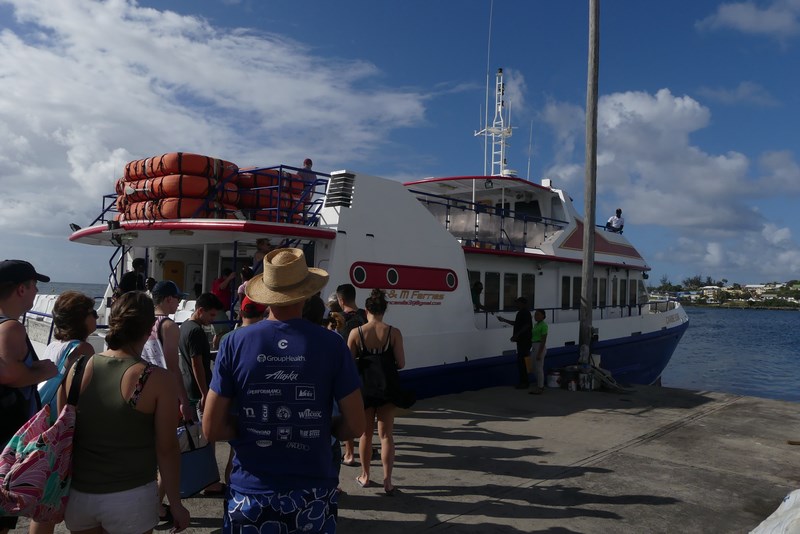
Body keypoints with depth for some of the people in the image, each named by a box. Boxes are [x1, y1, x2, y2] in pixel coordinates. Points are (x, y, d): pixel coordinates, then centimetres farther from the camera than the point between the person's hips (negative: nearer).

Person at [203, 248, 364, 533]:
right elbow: (354, 426, -7)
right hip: (313, 493, 0)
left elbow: (212, 428, -6)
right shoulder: (331, 344, -11)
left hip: (250, 494, 1)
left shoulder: (235, 343, -9)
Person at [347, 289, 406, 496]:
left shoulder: (356, 333, -12)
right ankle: (387, 481, 11)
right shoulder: (393, 333, -10)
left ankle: (365, 476, 31)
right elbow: (401, 363, -9)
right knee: (386, 435, 10)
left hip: (363, 388, 0)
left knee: (366, 434, 17)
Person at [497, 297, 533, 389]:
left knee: (521, 361, -7)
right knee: (521, 361, 12)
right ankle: (523, 382, 19)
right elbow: (516, 324, 28)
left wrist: (516, 335, -24)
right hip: (521, 340, 10)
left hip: (524, 341, -10)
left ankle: (524, 382, -2)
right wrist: (504, 320, 29)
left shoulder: (525, 312, -14)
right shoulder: (521, 312, 17)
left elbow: (527, 325, -24)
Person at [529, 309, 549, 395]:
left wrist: (539, 353, -20)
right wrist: (532, 350, 19)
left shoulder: (544, 325, -14)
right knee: (535, 369, 13)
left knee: (539, 369, -3)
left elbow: (544, 340, -17)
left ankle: (540, 388, 4)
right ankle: (539, 386, 22)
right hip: (534, 347, 9)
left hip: (540, 348, -9)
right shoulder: (536, 325, 14)